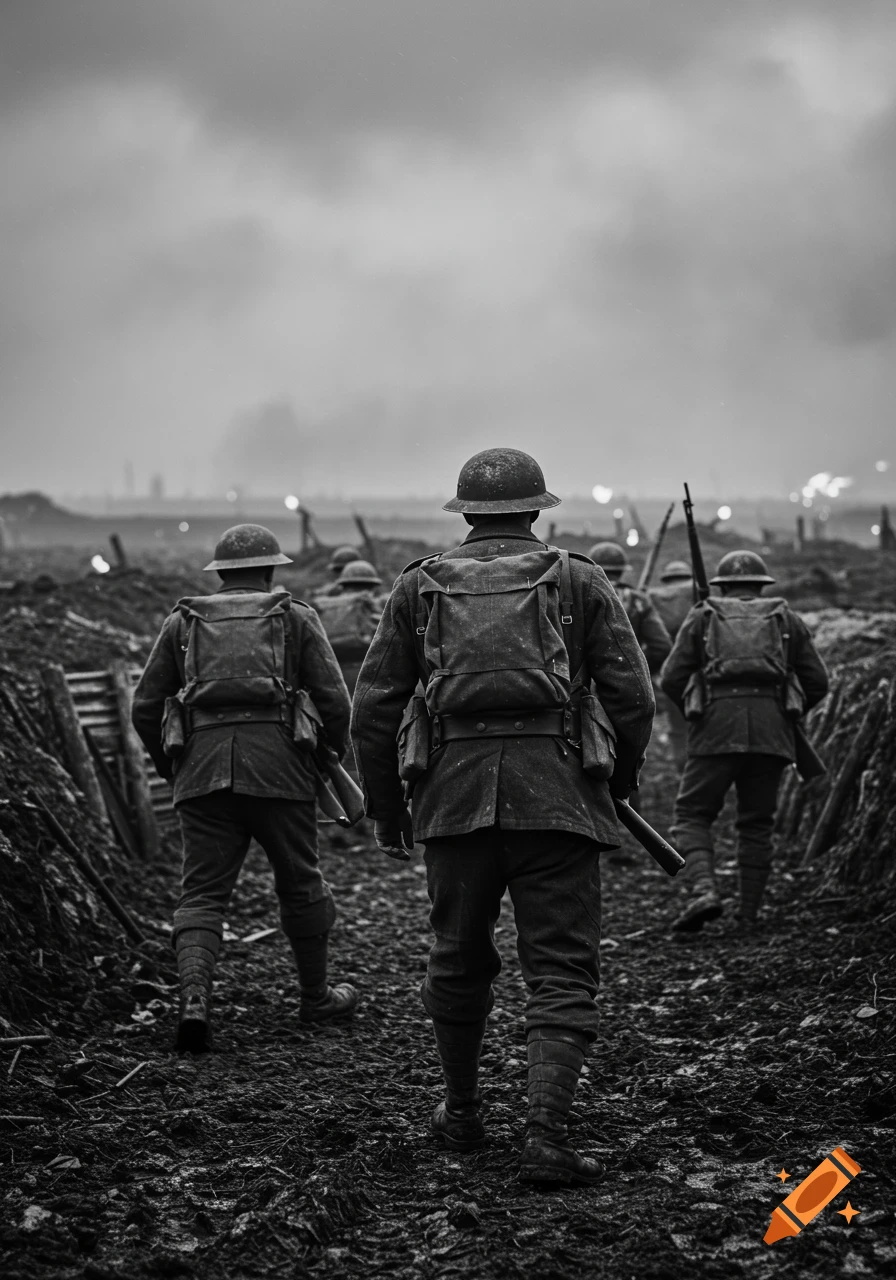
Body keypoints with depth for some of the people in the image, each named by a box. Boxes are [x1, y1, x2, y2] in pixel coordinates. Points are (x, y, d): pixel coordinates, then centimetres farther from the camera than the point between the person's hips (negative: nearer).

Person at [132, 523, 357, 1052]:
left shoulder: (183, 622, 18)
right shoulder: (295, 617, 12)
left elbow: (145, 707, 14)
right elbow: (334, 698, 3)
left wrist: (171, 769, 27)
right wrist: (339, 752, 20)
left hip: (201, 765, 2)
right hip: (277, 763, -1)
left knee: (203, 891, 5)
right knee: (300, 881, 14)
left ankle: (194, 1000, -15)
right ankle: (317, 995, 28)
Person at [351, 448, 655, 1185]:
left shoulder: (420, 587, 12)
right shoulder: (578, 582, 8)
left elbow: (374, 709, 9)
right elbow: (632, 695, 1)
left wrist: (385, 807, 19)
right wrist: (623, 777, 19)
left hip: (456, 793, 2)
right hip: (556, 793, -2)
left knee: (458, 958, 19)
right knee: (561, 972, 1)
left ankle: (463, 1114, 32)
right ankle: (546, 1137, -13)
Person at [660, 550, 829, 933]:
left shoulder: (702, 618, 16)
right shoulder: (786, 619, 20)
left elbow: (671, 679, 7)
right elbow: (817, 682, 15)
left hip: (716, 729, -2)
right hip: (771, 733, 2)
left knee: (692, 815, 5)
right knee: (757, 823, 11)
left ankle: (703, 890, -18)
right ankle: (749, 915, 11)